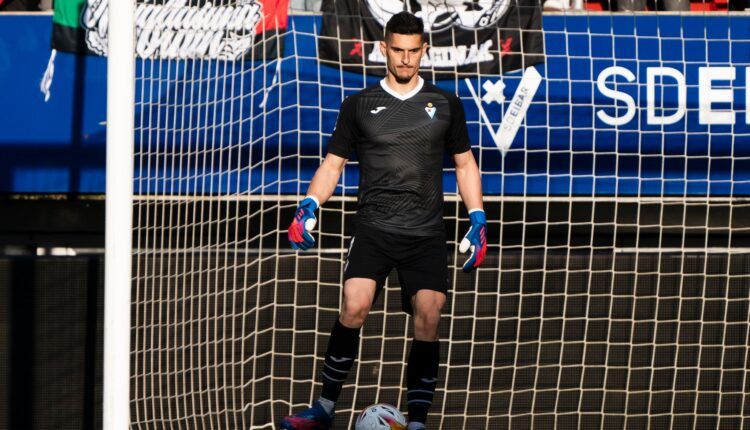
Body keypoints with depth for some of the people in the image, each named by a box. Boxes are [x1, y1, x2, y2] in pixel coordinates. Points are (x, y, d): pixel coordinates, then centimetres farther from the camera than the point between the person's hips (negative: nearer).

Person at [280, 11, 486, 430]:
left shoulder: (446, 105, 11)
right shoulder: (359, 105, 9)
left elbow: (465, 164, 17)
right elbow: (333, 163, 11)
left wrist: (478, 221, 8)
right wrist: (309, 206, -5)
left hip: (427, 234, 1)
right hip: (374, 228, -1)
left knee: (428, 317, -10)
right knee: (354, 306, -21)